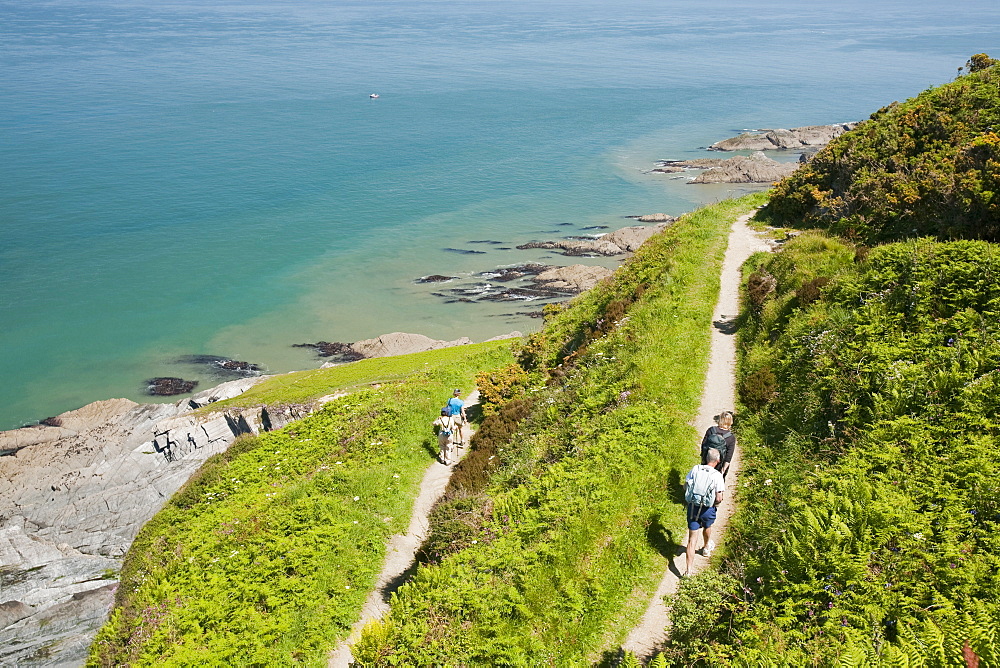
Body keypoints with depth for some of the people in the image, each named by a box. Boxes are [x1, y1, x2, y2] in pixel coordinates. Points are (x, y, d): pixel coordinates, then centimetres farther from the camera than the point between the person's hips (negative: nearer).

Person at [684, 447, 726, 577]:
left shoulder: (695, 469, -6)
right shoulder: (717, 475, -14)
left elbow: (685, 487, -1)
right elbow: (719, 498, -15)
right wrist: (714, 504, 7)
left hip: (692, 507, 1)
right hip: (707, 509, -1)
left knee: (692, 538, 6)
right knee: (707, 527, 32)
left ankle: (688, 569, 4)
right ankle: (706, 548, 60)